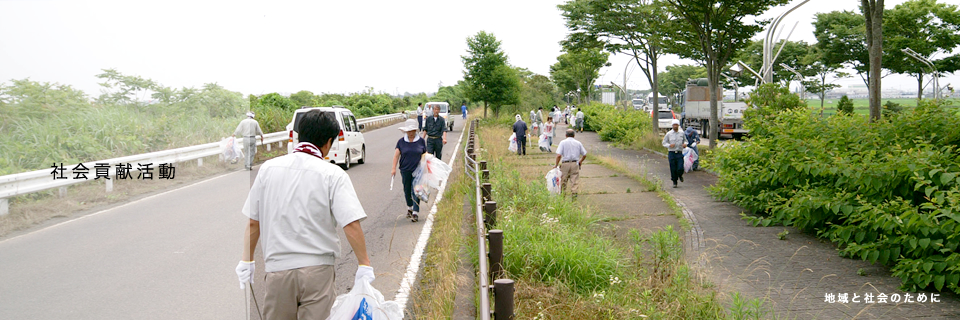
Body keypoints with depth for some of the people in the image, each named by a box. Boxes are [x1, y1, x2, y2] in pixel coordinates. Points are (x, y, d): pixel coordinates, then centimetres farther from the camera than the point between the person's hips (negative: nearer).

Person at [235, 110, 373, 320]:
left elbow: (253, 222, 7)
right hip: (318, 270, -3)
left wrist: (247, 261, 17)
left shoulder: (268, 168, 3)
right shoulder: (333, 174, -7)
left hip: (277, 269, 3)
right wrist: (364, 265, -7)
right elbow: (351, 225, -15)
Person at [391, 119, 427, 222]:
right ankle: (409, 208, 33)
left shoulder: (421, 141, 3)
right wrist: (394, 168, -9)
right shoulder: (401, 141, 3)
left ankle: (415, 212, -8)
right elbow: (396, 154, -1)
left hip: (417, 170, -2)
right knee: (407, 190, 12)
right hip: (405, 170, 2)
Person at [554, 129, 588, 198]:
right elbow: (584, 155, 10)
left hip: (565, 164, -1)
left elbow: (559, 155, -11)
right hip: (575, 164, 1)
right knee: (574, 181, 2)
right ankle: (574, 194, -5)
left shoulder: (563, 142, -2)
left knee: (563, 180, 11)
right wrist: (580, 161, 29)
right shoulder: (578, 143, 7)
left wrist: (556, 164, 0)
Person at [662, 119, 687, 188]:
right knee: (673, 169, 0)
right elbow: (664, 143, 4)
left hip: (679, 154, 1)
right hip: (671, 153, -1)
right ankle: (674, 182, 16)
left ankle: (680, 175, 25)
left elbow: (685, 140, 21)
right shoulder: (668, 134, 1)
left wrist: (685, 144, -3)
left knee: (680, 168, -10)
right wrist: (669, 145, -16)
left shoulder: (681, 133, 8)